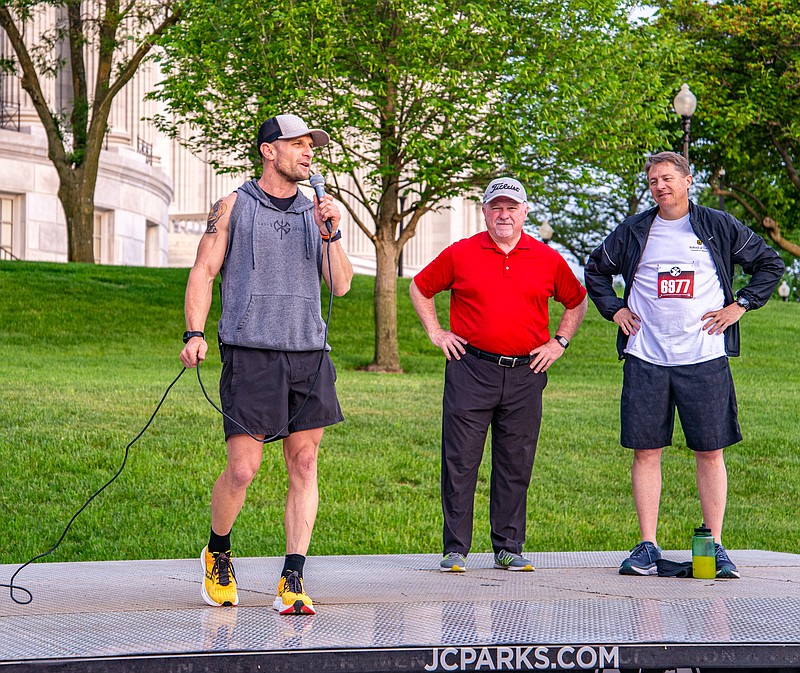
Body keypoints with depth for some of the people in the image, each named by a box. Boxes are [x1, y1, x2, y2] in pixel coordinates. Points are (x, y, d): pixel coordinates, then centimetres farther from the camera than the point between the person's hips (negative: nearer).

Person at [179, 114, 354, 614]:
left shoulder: (316, 212, 16)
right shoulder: (234, 207, 6)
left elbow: (341, 285, 12)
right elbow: (204, 272, 4)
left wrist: (331, 234, -3)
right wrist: (195, 334, -8)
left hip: (309, 352, 4)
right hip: (250, 352, -4)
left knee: (304, 465, -3)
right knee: (243, 469, -8)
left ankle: (293, 582, -1)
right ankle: (218, 553, 19)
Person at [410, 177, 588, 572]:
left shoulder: (548, 259, 8)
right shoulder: (460, 254, 4)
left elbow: (576, 301, 21)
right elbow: (420, 287, 16)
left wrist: (559, 342, 11)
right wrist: (435, 333, 8)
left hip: (526, 374, 1)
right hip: (470, 370, -1)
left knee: (516, 466, 5)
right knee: (460, 461, -2)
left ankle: (509, 548, 13)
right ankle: (455, 549, 4)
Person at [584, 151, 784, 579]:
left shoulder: (719, 228, 5)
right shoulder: (633, 232, 9)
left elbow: (770, 264, 13)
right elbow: (595, 270, 24)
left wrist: (740, 306, 5)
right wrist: (614, 309, 12)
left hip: (705, 358, -1)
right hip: (645, 360, 1)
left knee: (710, 452, 0)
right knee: (646, 452, 1)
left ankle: (715, 547, 7)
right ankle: (647, 547, 7)